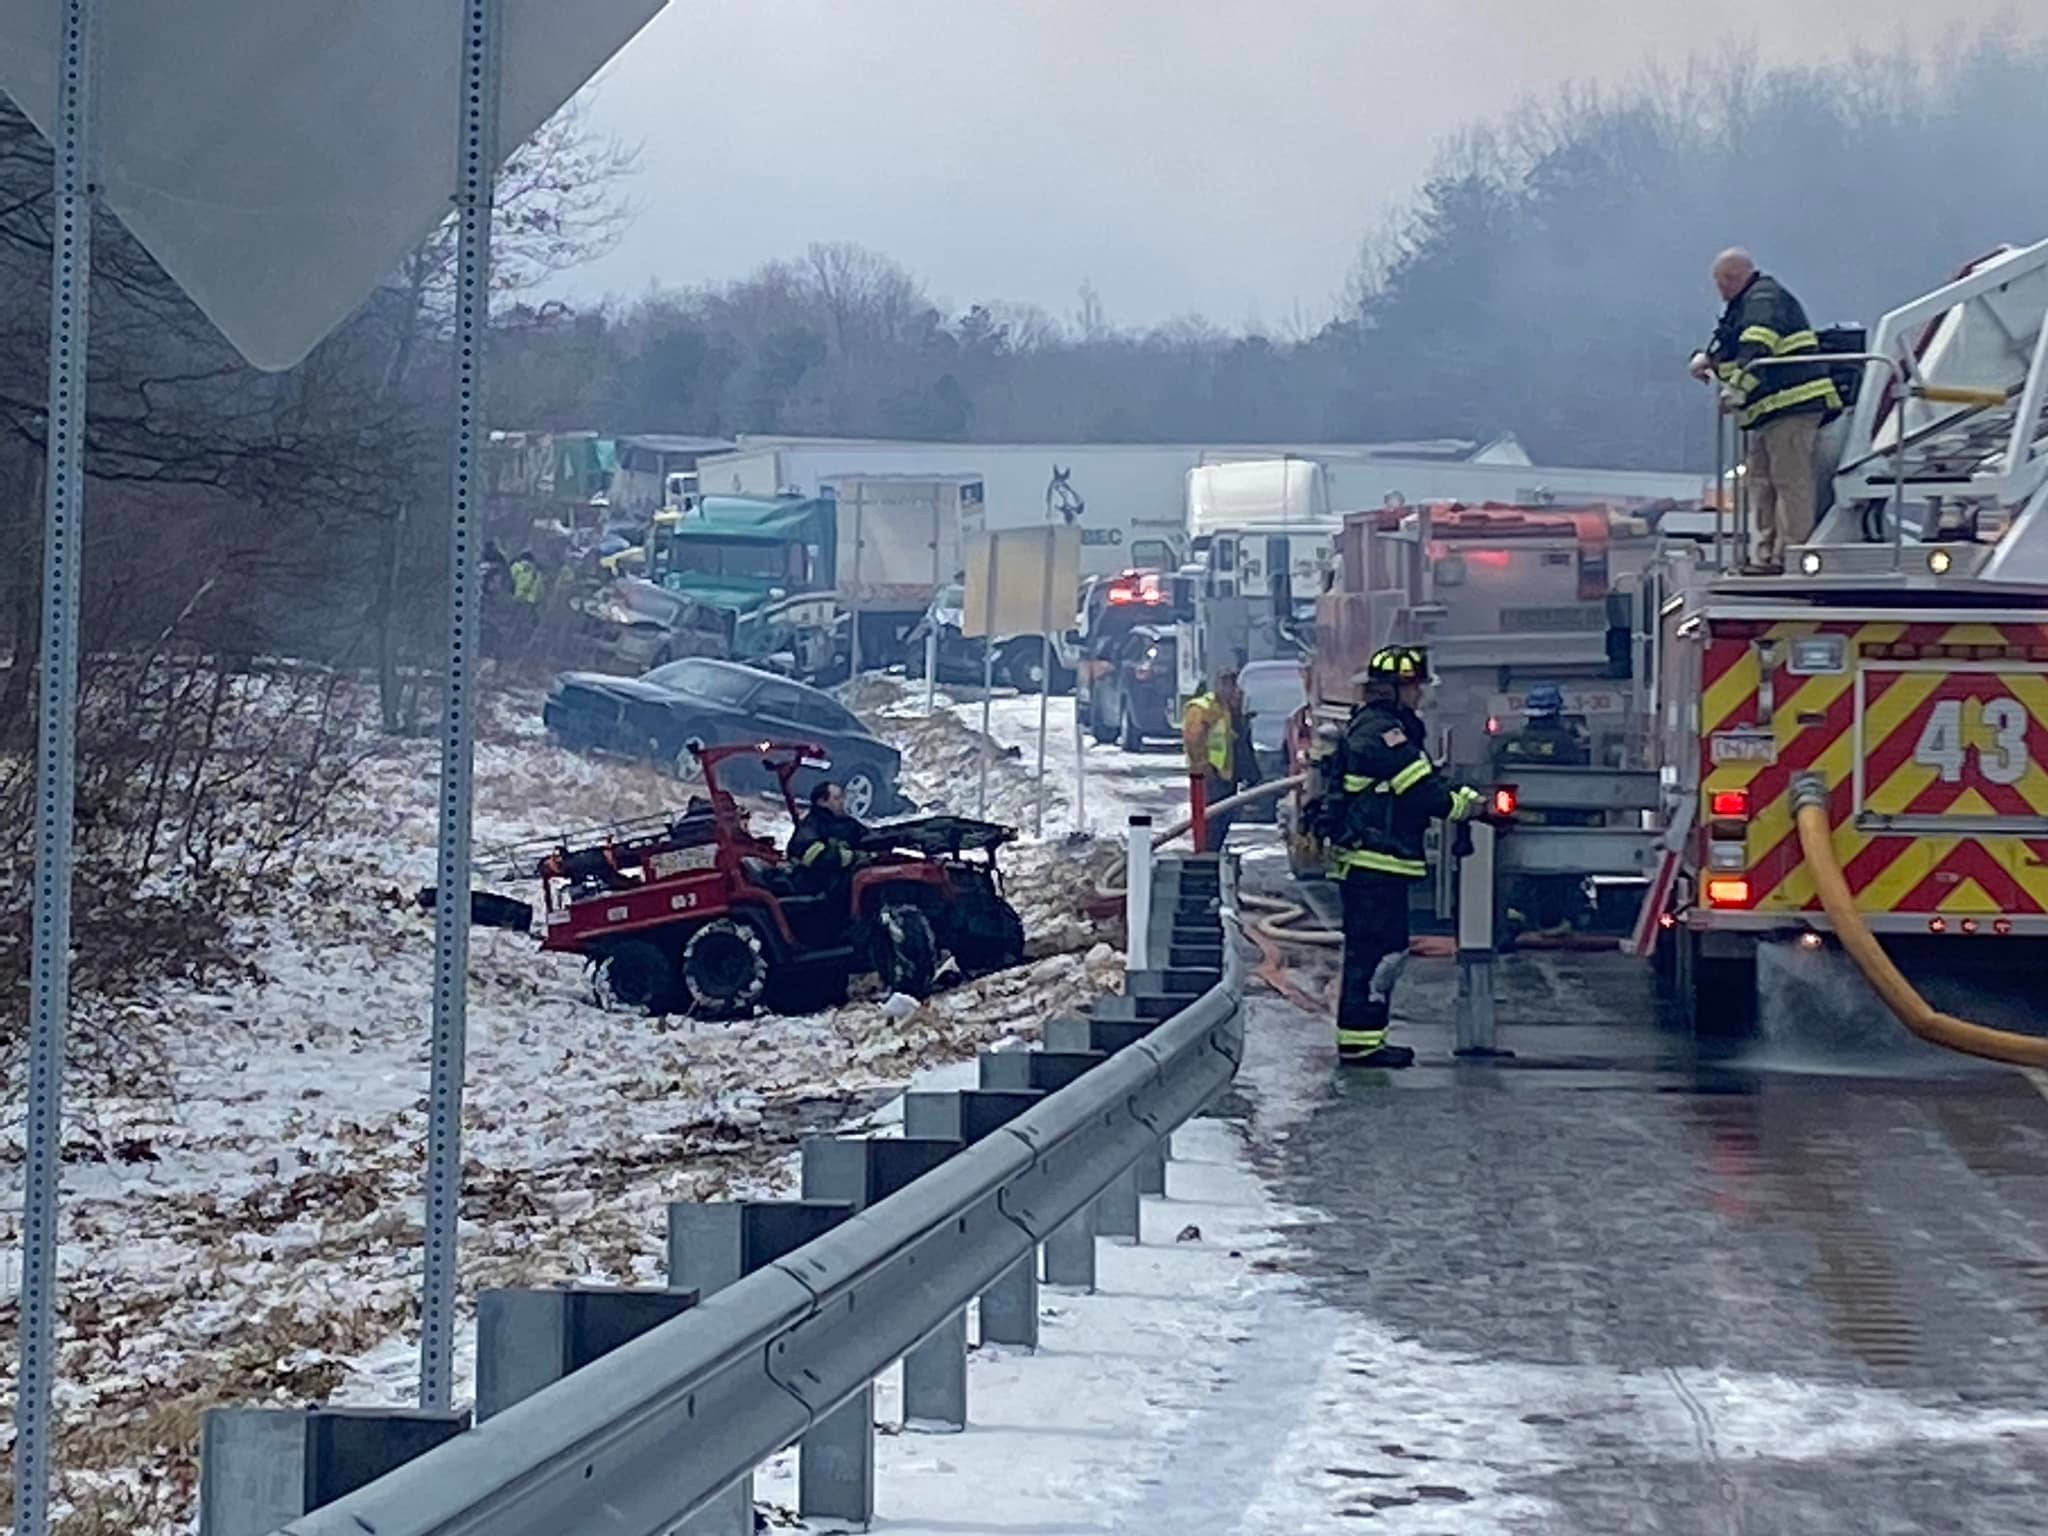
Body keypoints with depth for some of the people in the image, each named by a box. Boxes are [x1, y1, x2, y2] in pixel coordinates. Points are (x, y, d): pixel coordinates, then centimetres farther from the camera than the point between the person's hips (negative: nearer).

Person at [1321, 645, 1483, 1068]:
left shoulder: (1369, 726, 20)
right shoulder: (1384, 732, -15)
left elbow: (1422, 781, 22)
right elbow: (1422, 791, -18)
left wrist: (1464, 796, 11)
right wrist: (1466, 804, -3)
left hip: (1362, 860, 11)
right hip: (1376, 859, -11)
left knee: (1368, 949, 14)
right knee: (1381, 948, -9)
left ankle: (1360, 1039, 17)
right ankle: (1360, 1040, -8)